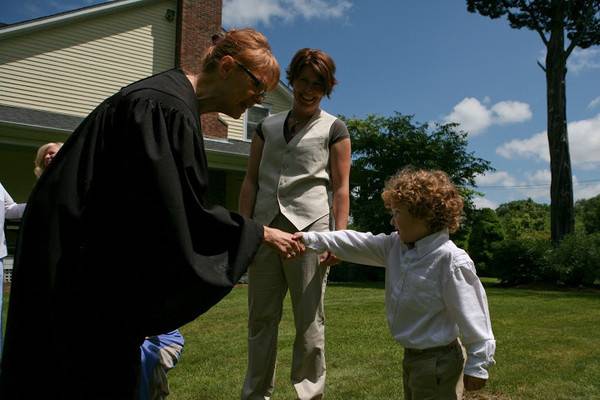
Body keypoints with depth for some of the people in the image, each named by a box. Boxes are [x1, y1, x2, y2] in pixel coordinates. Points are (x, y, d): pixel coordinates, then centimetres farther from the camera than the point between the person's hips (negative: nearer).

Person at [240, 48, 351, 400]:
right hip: (264, 228, 4)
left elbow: (340, 188, 3)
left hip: (308, 227, -3)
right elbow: (251, 181, 13)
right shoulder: (268, 127, 18)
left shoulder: (333, 129, 10)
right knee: (261, 318, 9)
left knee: (309, 320, 0)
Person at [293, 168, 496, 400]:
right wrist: (311, 239, 6)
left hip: (438, 362, -8)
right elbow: (357, 244, 7)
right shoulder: (395, 246, 2)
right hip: (411, 356, 8)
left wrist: (477, 366, -15)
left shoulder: (451, 259, -22)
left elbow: (471, 314, -20)